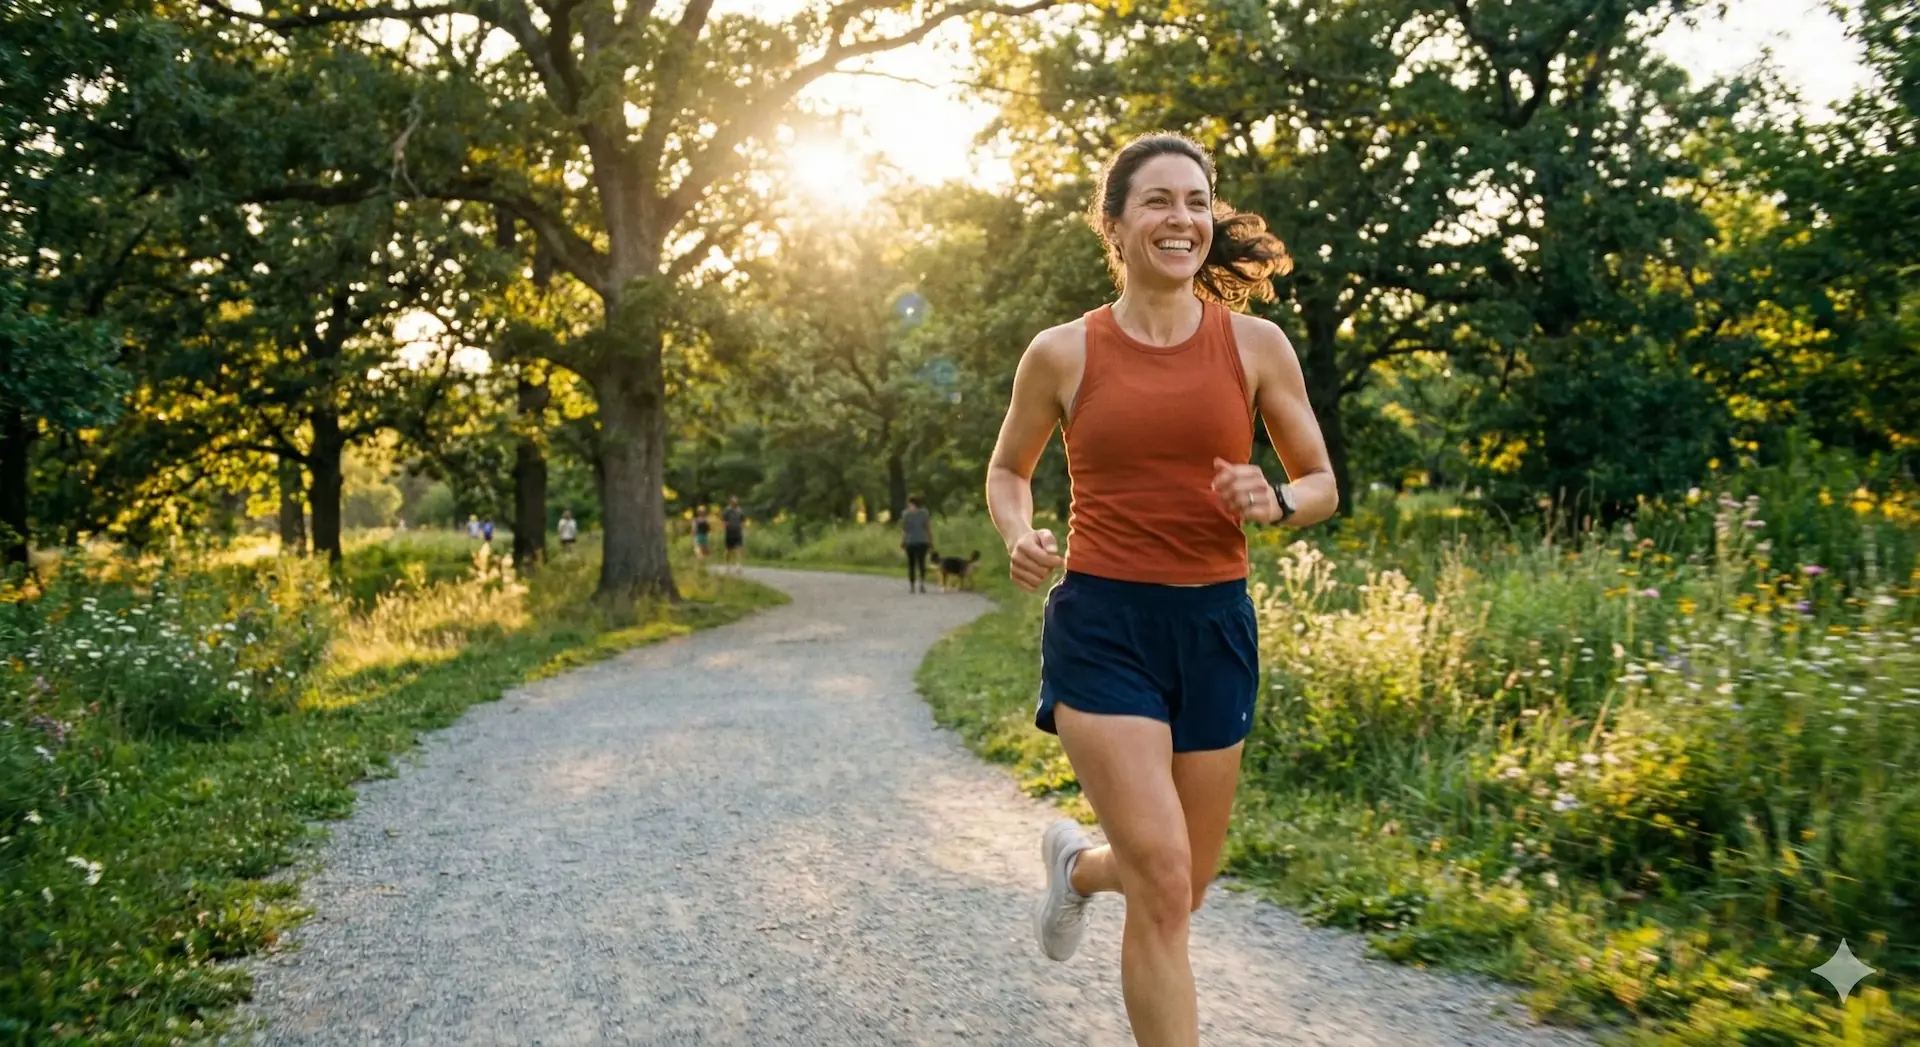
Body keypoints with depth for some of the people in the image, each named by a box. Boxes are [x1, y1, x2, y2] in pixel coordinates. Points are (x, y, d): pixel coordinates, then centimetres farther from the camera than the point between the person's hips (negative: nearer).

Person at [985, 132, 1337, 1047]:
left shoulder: (1256, 344, 1)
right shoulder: (1061, 353, -2)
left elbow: (1322, 485, 9)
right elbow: (1006, 470, 14)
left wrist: (1274, 502, -14)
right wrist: (1019, 537, -8)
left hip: (1214, 627, 3)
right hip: (1102, 625, -3)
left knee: (1180, 888, 14)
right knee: (1162, 878, -14)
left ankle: (1077, 865, 49)